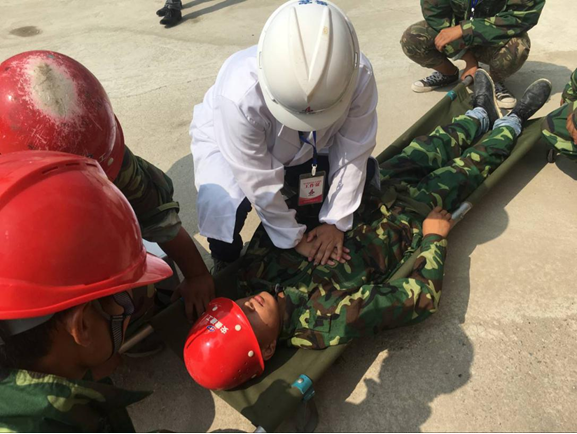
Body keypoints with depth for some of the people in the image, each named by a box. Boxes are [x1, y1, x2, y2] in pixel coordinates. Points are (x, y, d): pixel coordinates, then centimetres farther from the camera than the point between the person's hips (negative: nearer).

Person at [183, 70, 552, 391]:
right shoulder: (335, 320, -38)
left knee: (422, 152, 19)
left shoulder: (254, 273, -24)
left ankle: (482, 115, 53)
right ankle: (512, 124, 48)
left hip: (362, 202, 5)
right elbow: (424, 297, -27)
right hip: (409, 221, -4)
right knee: (468, 166, 12)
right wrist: (436, 237, -16)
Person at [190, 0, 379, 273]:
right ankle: (227, 266, 2)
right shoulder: (240, 94, -43)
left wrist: (335, 220, -13)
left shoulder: (359, 76, -33)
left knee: (363, 170, -7)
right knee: (223, 206, -30)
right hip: (226, 140, -4)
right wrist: (294, 238, -18)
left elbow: (353, 153, -19)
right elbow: (260, 183, -31)